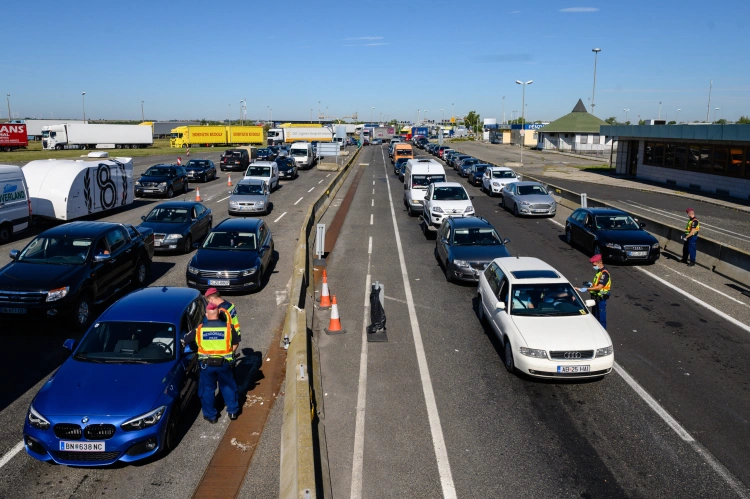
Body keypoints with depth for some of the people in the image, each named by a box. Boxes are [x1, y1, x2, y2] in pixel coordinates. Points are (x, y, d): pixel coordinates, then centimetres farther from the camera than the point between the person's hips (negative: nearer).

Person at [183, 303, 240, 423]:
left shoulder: (200, 329, -5)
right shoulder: (228, 327, -6)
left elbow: (185, 340, 7)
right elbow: (235, 344, 1)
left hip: (206, 364, 0)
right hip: (224, 363, 0)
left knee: (207, 389, 16)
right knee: (228, 386, 19)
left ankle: (211, 416, 24)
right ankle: (233, 411, 28)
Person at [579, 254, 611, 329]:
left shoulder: (604, 273, -19)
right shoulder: (599, 271, 12)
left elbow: (599, 287, -26)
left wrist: (587, 289, -30)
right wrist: (592, 284, 7)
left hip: (601, 298, -10)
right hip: (596, 297, 10)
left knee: (601, 317, -3)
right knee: (595, 316, 18)